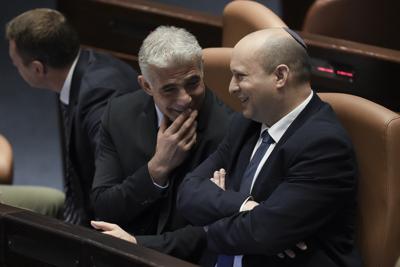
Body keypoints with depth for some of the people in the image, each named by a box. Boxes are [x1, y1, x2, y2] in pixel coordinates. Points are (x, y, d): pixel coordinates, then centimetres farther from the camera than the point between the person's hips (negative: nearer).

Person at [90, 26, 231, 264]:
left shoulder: (228, 130, -13)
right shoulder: (121, 114, 0)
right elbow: (103, 208, -2)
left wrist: (136, 243, -19)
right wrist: (158, 167, -14)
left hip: (190, 262, -3)